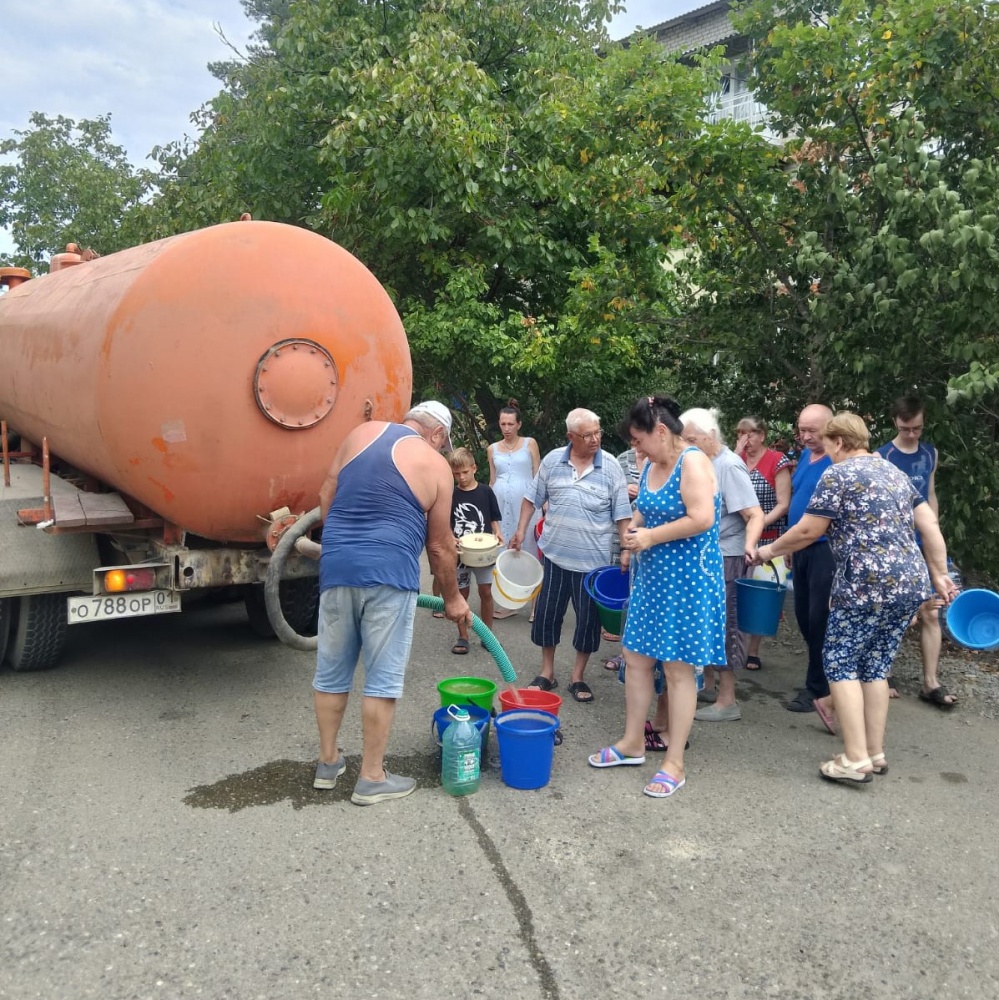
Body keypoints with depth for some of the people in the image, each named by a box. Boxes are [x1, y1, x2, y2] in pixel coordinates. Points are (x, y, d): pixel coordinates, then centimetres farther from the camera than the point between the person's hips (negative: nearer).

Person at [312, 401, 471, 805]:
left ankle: (328, 762, 30)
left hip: (336, 565, 5)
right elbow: (440, 546, 6)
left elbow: (326, 496, 14)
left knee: (331, 670, 15)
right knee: (383, 678, 5)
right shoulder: (435, 465, 3)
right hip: (388, 573, -5)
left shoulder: (362, 433, 13)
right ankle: (371, 778, 14)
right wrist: (452, 598, 18)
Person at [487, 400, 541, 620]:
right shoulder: (492, 449, 11)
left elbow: (538, 476, 3)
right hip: (501, 502, 3)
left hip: (525, 501, -3)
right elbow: (492, 480, 15)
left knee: (529, 549, -2)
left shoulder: (530, 444, 3)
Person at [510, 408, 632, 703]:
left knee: (588, 618, 6)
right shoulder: (552, 460, 0)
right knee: (547, 613, 9)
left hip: (593, 558, -1)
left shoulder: (610, 466, -5)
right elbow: (532, 498, 10)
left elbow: (622, 514, -3)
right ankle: (547, 673, 27)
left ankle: (577, 677, 23)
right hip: (554, 553, 2)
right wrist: (521, 530, 5)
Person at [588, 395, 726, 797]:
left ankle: (674, 763, 11)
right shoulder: (651, 466, 10)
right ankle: (632, 743, 28)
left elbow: (702, 519, -25)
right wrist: (633, 534, 0)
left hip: (688, 578, -9)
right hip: (651, 575, 9)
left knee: (678, 669, 0)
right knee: (636, 658, 12)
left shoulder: (693, 462, -16)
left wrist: (650, 537, -18)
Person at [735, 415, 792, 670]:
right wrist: (737, 454, -10)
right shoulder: (737, 459, 7)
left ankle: (753, 650, 15)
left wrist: (760, 522, -22)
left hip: (766, 538, -3)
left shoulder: (778, 461, -5)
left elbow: (784, 504, -8)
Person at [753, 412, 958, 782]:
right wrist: (939, 575, 19)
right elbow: (930, 524, 17)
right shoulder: (894, 472, 20)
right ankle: (876, 754, 20)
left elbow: (807, 531, -3)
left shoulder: (838, 474, -3)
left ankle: (856, 759, 0)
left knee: (840, 664, 2)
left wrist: (769, 550, 12)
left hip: (868, 585, -8)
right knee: (876, 667, 15)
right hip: (910, 584, 8)